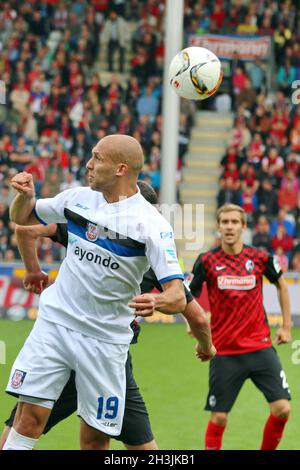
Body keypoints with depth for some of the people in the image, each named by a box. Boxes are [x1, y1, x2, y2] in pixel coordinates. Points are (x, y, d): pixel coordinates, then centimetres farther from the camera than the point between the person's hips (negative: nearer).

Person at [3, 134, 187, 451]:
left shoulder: (151, 224, -13)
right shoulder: (78, 198, 2)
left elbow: (178, 297, -18)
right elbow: (22, 218, 19)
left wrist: (157, 302, -42)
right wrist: (25, 195, -4)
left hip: (106, 339, -3)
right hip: (54, 321, 3)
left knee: (96, 437, 1)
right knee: (29, 417, -9)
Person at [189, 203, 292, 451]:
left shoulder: (260, 258, -1)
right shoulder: (207, 261, -5)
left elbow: (281, 284, 17)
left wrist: (286, 326, 16)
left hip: (260, 345, 1)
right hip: (224, 352, -1)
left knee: (282, 409, -8)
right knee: (219, 418, 2)